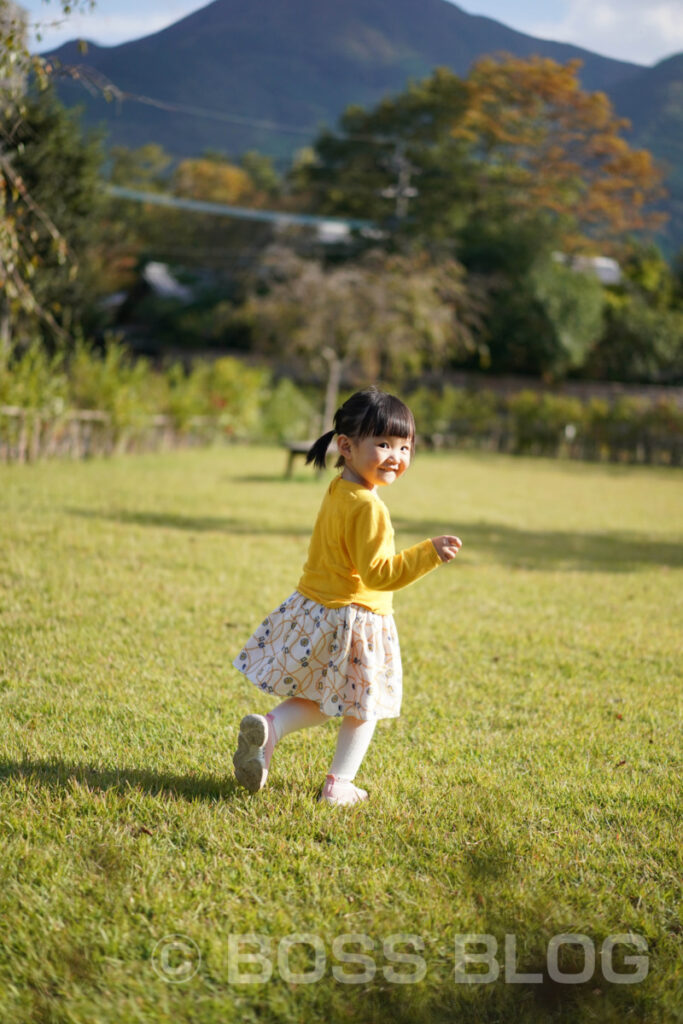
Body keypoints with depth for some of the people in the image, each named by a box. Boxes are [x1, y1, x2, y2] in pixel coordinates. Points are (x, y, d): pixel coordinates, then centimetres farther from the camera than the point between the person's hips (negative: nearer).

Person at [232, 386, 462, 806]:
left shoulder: (338, 490, 5)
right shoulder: (368, 507, -23)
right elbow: (378, 572, -25)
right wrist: (428, 554, -30)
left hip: (313, 610, 8)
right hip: (354, 622, -8)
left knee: (318, 702, 20)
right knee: (363, 708, 12)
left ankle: (269, 726, -4)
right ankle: (339, 786, 18)